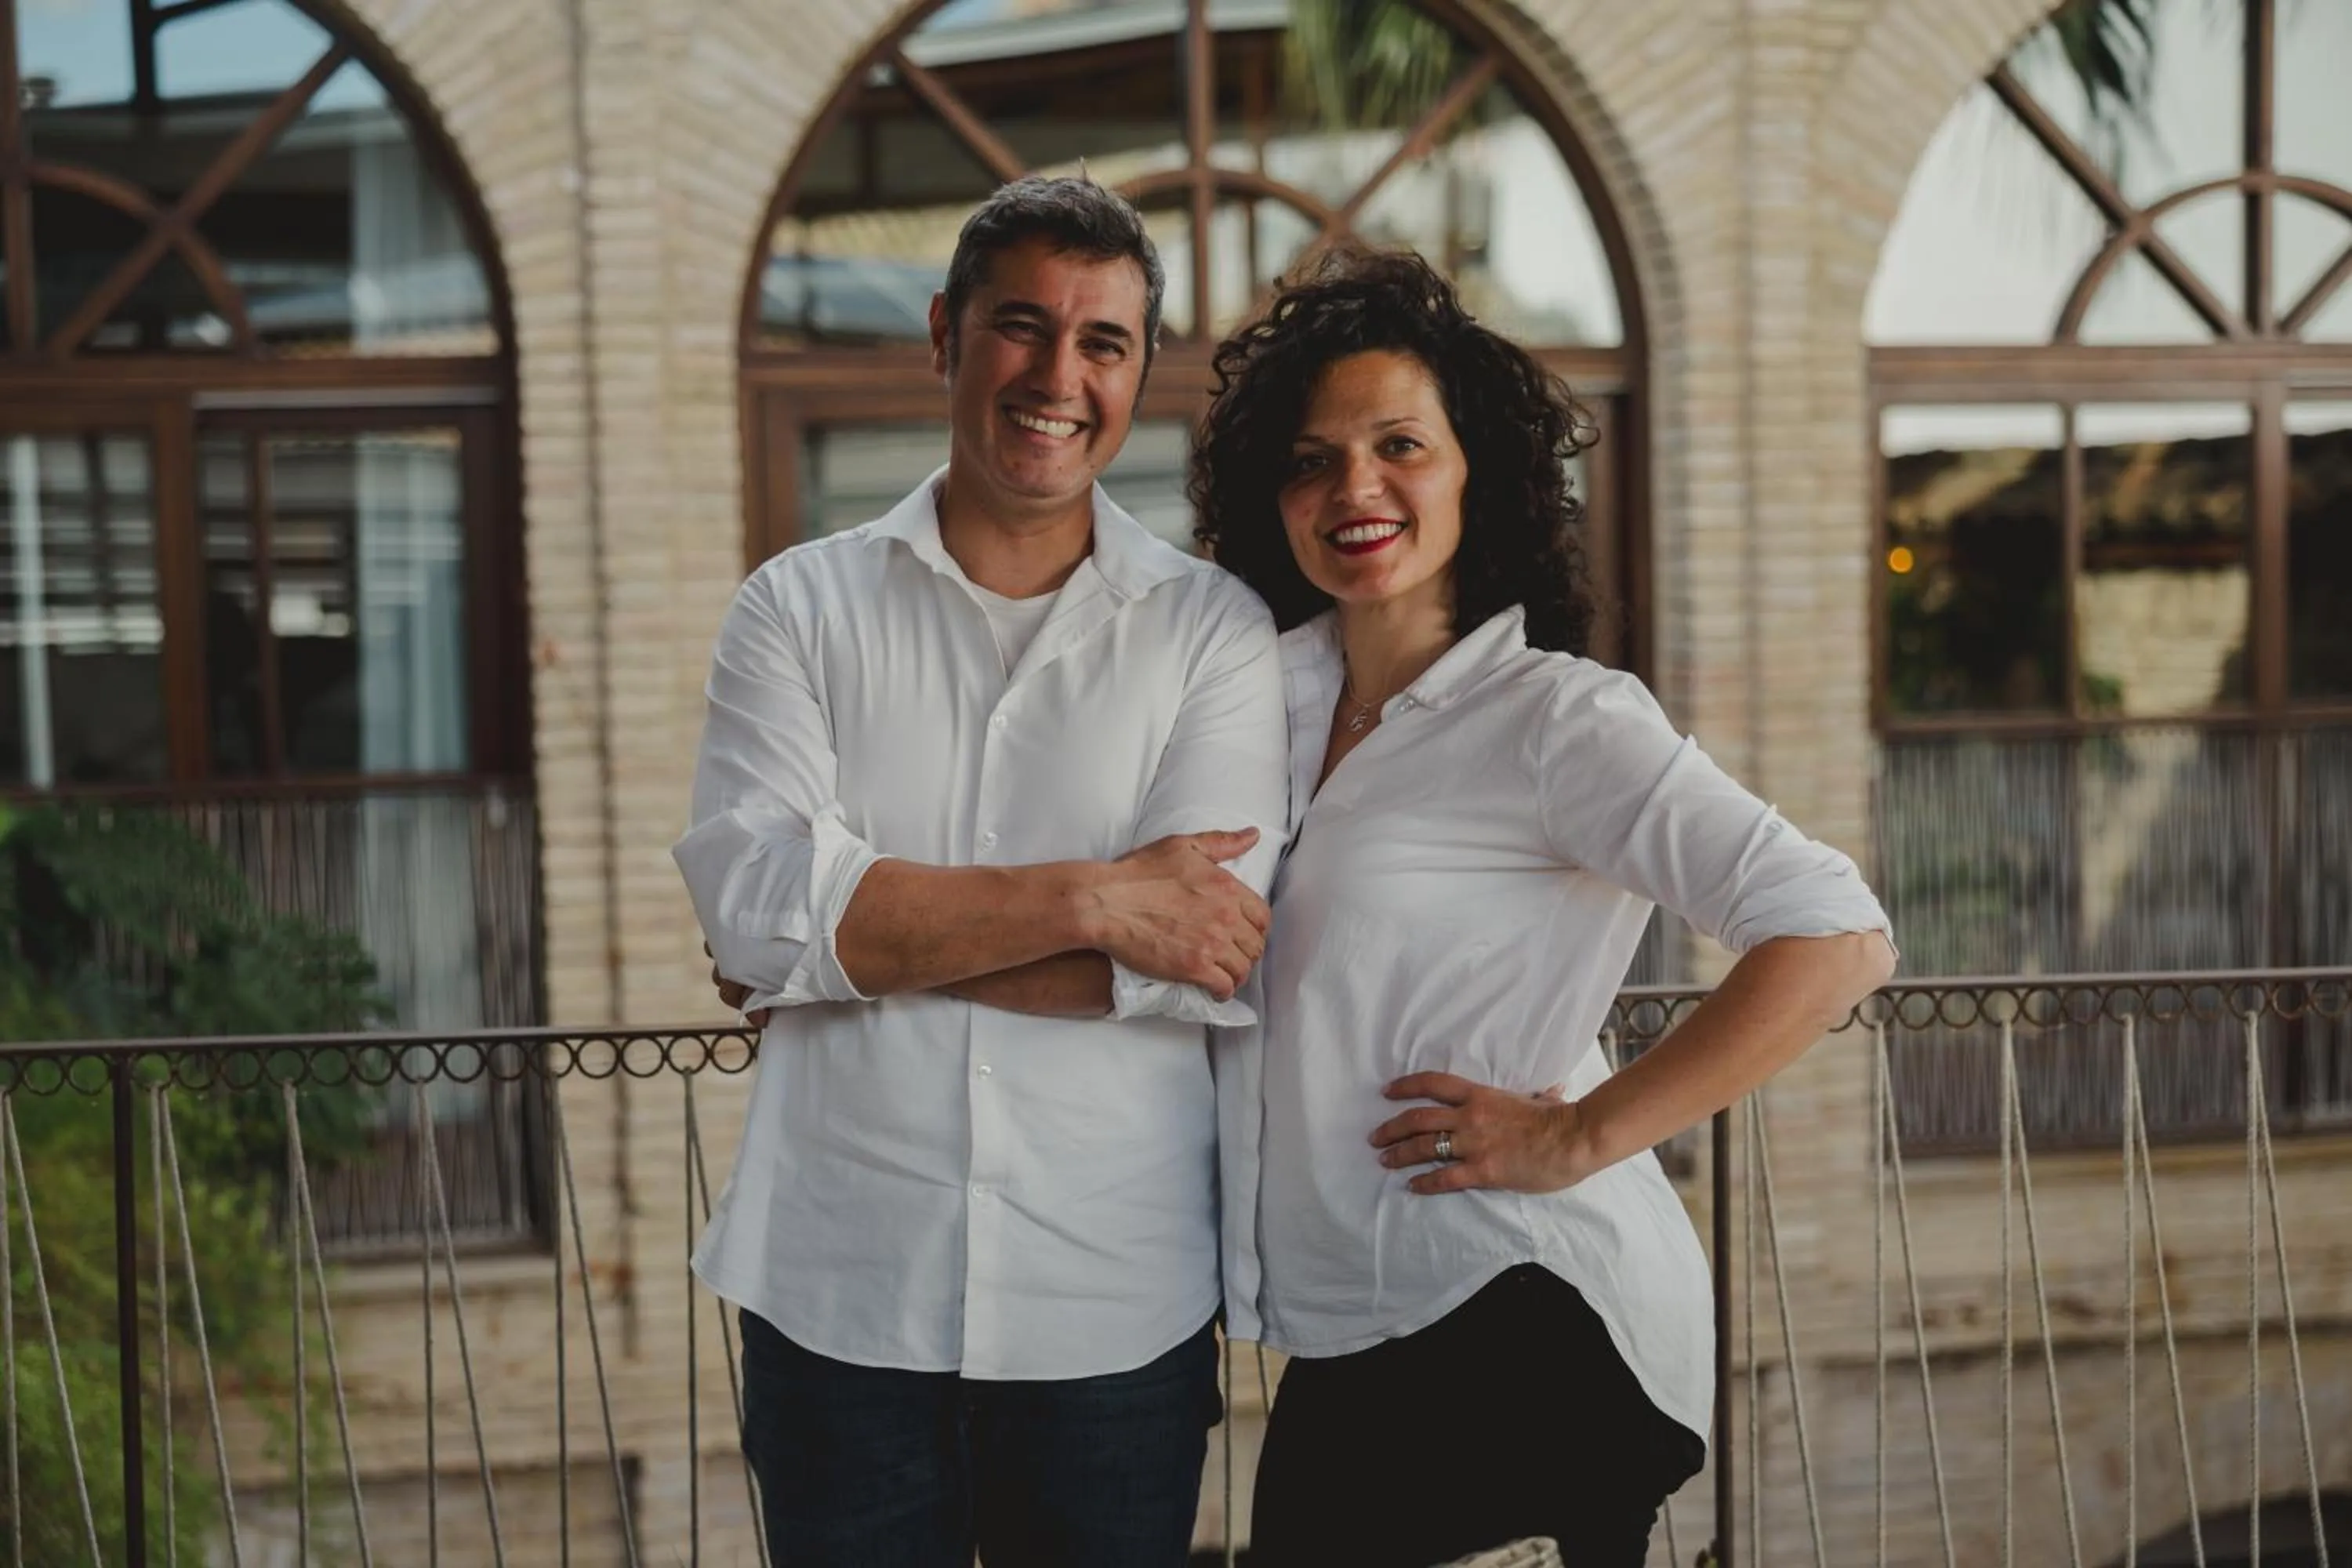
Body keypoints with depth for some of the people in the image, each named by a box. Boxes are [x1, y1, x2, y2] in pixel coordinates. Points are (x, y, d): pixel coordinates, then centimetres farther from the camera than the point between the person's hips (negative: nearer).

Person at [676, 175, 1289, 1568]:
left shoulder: (1214, 630, 1)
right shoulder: (802, 607, 4)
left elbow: (1215, 956, -12)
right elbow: (754, 904, -11)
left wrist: (858, 928, -12)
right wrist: (1092, 899, -16)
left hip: (1118, 1306, 0)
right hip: (841, 1295, 0)